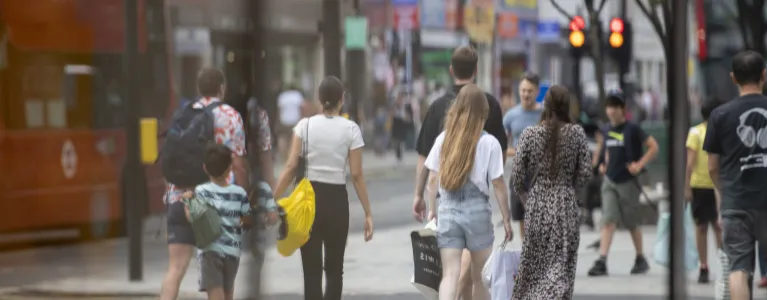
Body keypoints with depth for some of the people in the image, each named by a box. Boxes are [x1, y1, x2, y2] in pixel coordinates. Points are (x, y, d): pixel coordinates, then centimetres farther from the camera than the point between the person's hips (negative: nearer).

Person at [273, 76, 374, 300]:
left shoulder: (305, 125, -1)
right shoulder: (350, 129, -2)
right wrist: (368, 213, 0)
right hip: (336, 199, 0)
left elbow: (291, 167, -6)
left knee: (311, 269, 4)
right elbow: (356, 175, -4)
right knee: (334, 269, 11)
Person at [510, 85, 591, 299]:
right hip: (566, 205, -1)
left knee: (534, 263, 13)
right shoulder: (576, 133, -4)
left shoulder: (529, 134, -5)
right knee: (561, 264, 2)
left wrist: (523, 192, 16)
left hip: (537, 203, 1)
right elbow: (585, 172, -3)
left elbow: (517, 175, -4)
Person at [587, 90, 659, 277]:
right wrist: (605, 165, 10)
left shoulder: (632, 129, -9)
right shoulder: (608, 131, 9)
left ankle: (640, 259, 26)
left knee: (632, 224, 8)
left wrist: (639, 165, -15)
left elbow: (653, 147, -8)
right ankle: (601, 262, -16)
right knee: (608, 221, -8)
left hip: (628, 182, -4)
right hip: (610, 181, 4)